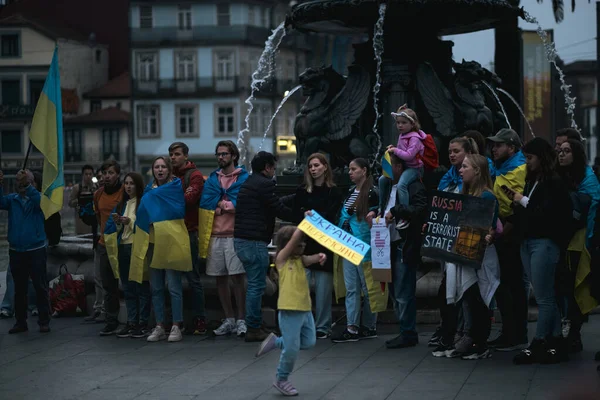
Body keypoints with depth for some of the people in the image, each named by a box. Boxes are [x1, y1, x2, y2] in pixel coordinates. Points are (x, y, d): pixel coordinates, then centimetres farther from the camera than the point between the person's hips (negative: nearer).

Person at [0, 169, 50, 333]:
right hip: (16, 251, 3)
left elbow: (38, 200, -24)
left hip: (36, 250, -3)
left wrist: (27, 185, -35)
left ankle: (44, 321, 5)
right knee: (19, 289, 10)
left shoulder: (37, 196, -1)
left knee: (40, 287, 0)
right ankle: (20, 322, 16)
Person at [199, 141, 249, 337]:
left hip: (234, 234, -5)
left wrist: (219, 203, -6)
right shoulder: (213, 178, 16)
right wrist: (228, 204, -7)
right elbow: (205, 203, 5)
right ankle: (229, 320, 15)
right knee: (220, 278, 7)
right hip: (214, 235, 5)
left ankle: (241, 320, 0)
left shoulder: (244, 178, 2)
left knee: (237, 277, -7)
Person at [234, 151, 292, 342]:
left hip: (241, 240, 10)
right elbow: (280, 210, -11)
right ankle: (253, 329, -2)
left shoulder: (248, 183, 19)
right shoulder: (264, 184, -11)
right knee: (257, 285, -5)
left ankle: (255, 325, 20)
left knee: (255, 284, 17)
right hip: (254, 241, -10)